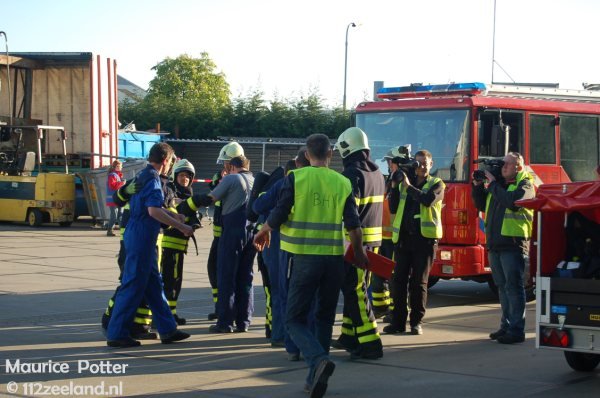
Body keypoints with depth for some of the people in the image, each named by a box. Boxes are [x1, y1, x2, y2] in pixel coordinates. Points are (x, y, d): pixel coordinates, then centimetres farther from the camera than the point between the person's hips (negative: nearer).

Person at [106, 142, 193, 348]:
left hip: (139, 237, 10)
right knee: (133, 286, -6)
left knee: (154, 285, 14)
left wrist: (173, 216, 37)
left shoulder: (143, 177, 16)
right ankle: (117, 334, -2)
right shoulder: (152, 179, -15)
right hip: (142, 238, -10)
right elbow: (154, 210, -28)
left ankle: (167, 329, 20)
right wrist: (182, 227, -24)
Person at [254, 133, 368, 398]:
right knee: (324, 319, 16)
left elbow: (278, 216, -5)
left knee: (295, 319, 3)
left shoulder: (296, 178, -4)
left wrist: (264, 233, 16)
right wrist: (359, 253, 18)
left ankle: (318, 359, -23)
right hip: (334, 258, 3)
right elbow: (353, 225, 2)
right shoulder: (343, 183, 3)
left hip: (306, 257, -3)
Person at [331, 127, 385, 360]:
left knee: (355, 291, -7)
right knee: (355, 288, 18)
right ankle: (349, 336, 25)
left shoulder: (352, 174, -14)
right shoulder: (377, 174, 14)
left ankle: (369, 343, -11)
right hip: (373, 240, 9)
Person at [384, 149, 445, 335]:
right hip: (403, 237, 3)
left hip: (425, 238, -3)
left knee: (419, 281, -1)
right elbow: (393, 209, 8)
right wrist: (395, 187, -1)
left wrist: (409, 187, -11)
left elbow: (428, 200, -16)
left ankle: (416, 321, 7)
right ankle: (398, 321, 5)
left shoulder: (436, 184, 5)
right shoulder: (404, 183, 15)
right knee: (399, 279, 0)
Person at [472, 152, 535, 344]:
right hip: (495, 244, 8)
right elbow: (481, 205, 22)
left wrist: (493, 184, -14)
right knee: (503, 287, 13)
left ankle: (516, 330, -5)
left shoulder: (525, 184, -4)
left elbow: (512, 201, -23)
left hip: (513, 243, -8)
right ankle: (506, 326, 21)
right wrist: (478, 186, 8)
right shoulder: (498, 184, 18)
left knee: (514, 287, -7)